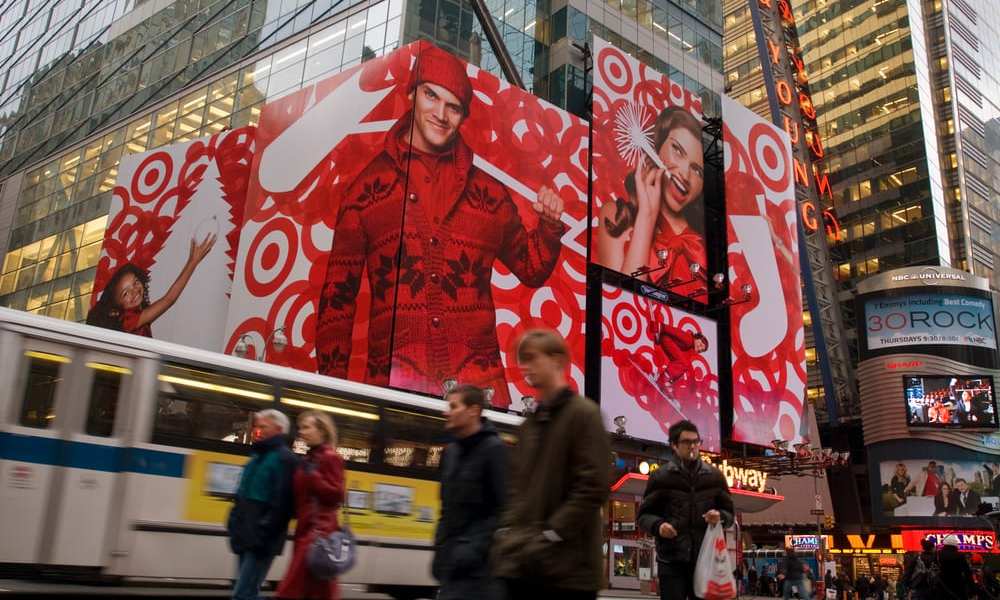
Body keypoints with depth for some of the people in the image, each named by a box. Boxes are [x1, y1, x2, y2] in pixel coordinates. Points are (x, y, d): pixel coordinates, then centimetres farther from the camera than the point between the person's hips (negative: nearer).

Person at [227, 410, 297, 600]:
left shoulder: (284, 458, -11)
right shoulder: (257, 456, 17)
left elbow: (281, 504, -19)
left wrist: (262, 534, -22)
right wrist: (234, 522, 11)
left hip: (261, 541, -9)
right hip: (246, 537, 9)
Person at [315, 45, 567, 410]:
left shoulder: (490, 194, 14)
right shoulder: (368, 187, 9)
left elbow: (532, 270, 23)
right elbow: (337, 293, 8)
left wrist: (549, 226, 4)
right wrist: (332, 382, 0)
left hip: (479, 379, 2)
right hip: (394, 377, -1)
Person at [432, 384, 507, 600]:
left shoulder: (494, 449, -10)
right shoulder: (450, 452, 13)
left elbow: (505, 509, -15)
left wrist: (475, 548, -20)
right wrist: (440, 549, 11)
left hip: (478, 565, -7)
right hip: (452, 559, 7)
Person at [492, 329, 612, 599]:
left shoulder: (583, 413, -5)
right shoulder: (530, 423, 18)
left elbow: (594, 486, -13)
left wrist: (550, 535, -16)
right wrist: (506, 531, 5)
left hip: (567, 565, -7)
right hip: (522, 564, 7)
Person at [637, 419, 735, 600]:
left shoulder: (714, 476, 11)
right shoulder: (660, 476, 4)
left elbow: (729, 513, 15)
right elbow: (644, 515, 5)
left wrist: (720, 517, -9)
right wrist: (658, 525, -16)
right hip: (671, 559, -2)